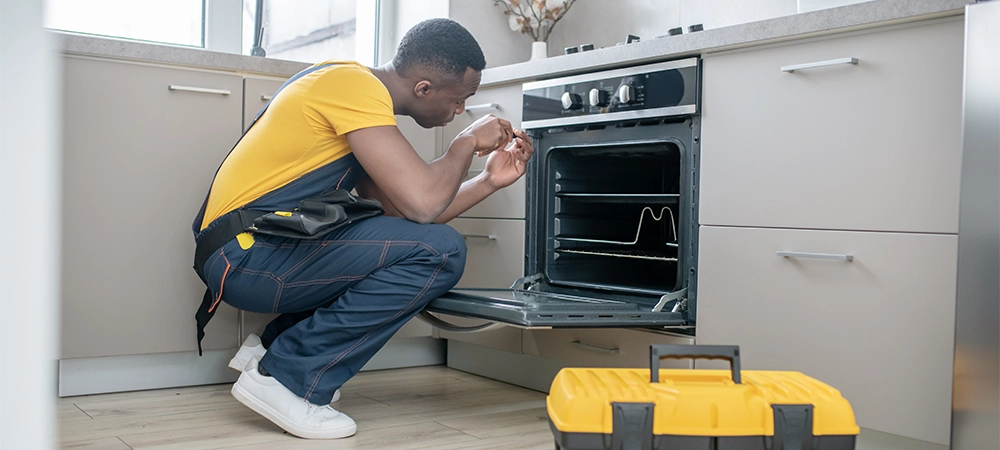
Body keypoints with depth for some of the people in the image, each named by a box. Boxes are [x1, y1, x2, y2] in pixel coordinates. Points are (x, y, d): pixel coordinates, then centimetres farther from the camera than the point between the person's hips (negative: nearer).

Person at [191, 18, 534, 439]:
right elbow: (422, 203, -23)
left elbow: (399, 214, 13)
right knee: (441, 252, -17)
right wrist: (467, 142, -5)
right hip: (245, 255, -10)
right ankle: (286, 376, -10)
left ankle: (271, 344, 13)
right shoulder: (354, 85, -15)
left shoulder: (363, 92, 14)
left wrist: (489, 180, 11)